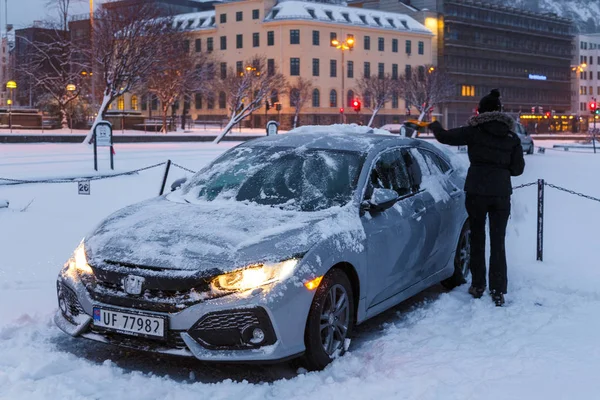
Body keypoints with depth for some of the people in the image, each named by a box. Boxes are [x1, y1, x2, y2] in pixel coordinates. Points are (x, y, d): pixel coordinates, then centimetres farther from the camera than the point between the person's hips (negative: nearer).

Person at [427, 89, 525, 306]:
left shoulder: (475, 131, -4)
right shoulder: (511, 137, 5)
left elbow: (445, 137, -2)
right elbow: (518, 168, 6)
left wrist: (433, 125, 17)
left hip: (476, 192, -2)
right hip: (501, 193, 2)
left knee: (477, 239, 12)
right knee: (498, 242, 6)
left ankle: (478, 286, 17)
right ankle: (498, 291, 3)